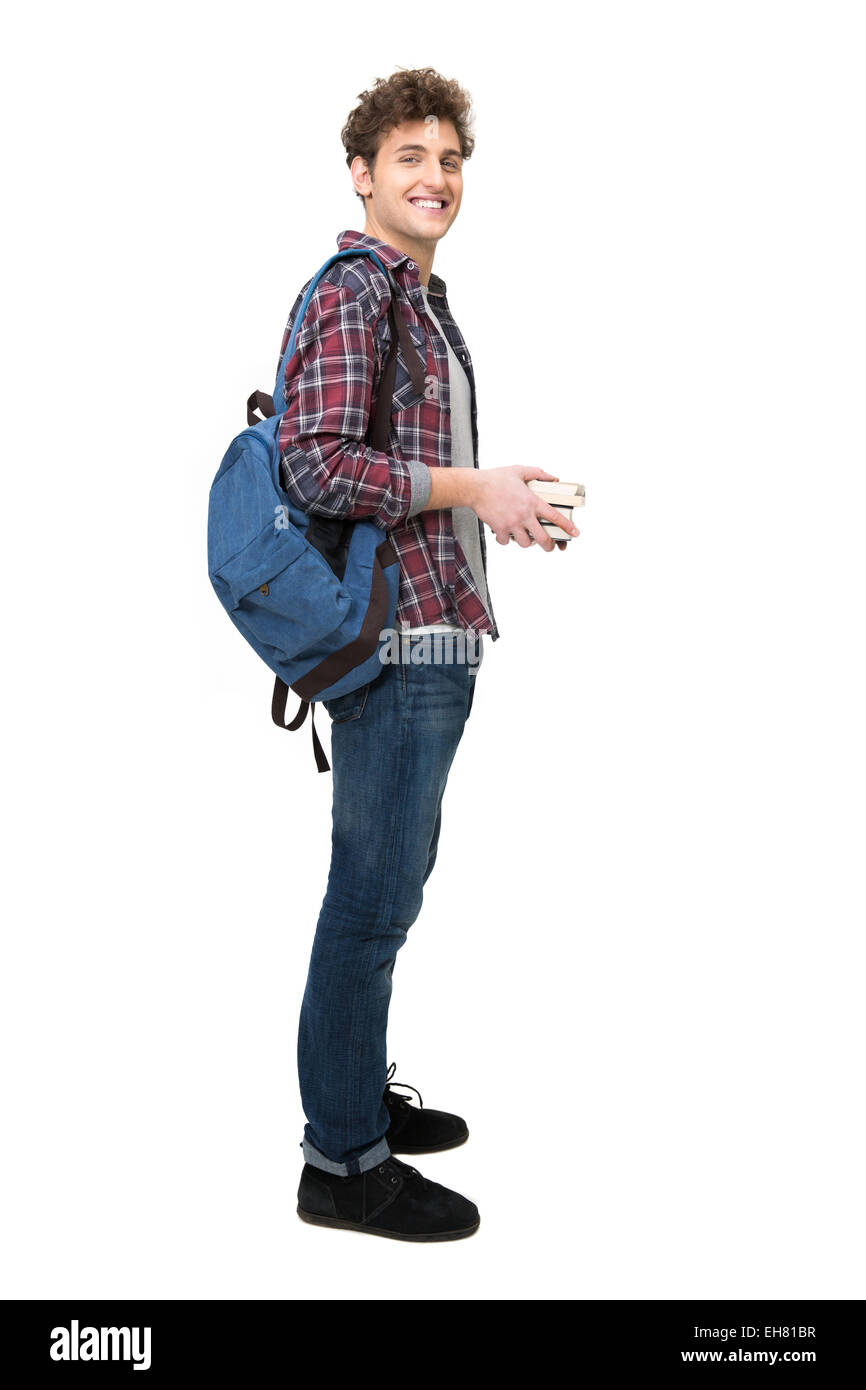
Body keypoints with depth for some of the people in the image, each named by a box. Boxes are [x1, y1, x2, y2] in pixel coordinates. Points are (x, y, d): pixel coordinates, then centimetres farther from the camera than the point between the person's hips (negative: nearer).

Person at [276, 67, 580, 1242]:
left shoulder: (424, 303, 20)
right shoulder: (350, 294, -11)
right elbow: (316, 465, -22)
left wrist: (499, 503, 16)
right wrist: (472, 487, -18)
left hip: (433, 640, 10)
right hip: (394, 645, -10)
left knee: (390, 888, 18)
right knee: (373, 902, -4)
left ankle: (359, 1096, 32)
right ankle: (342, 1163, 8)